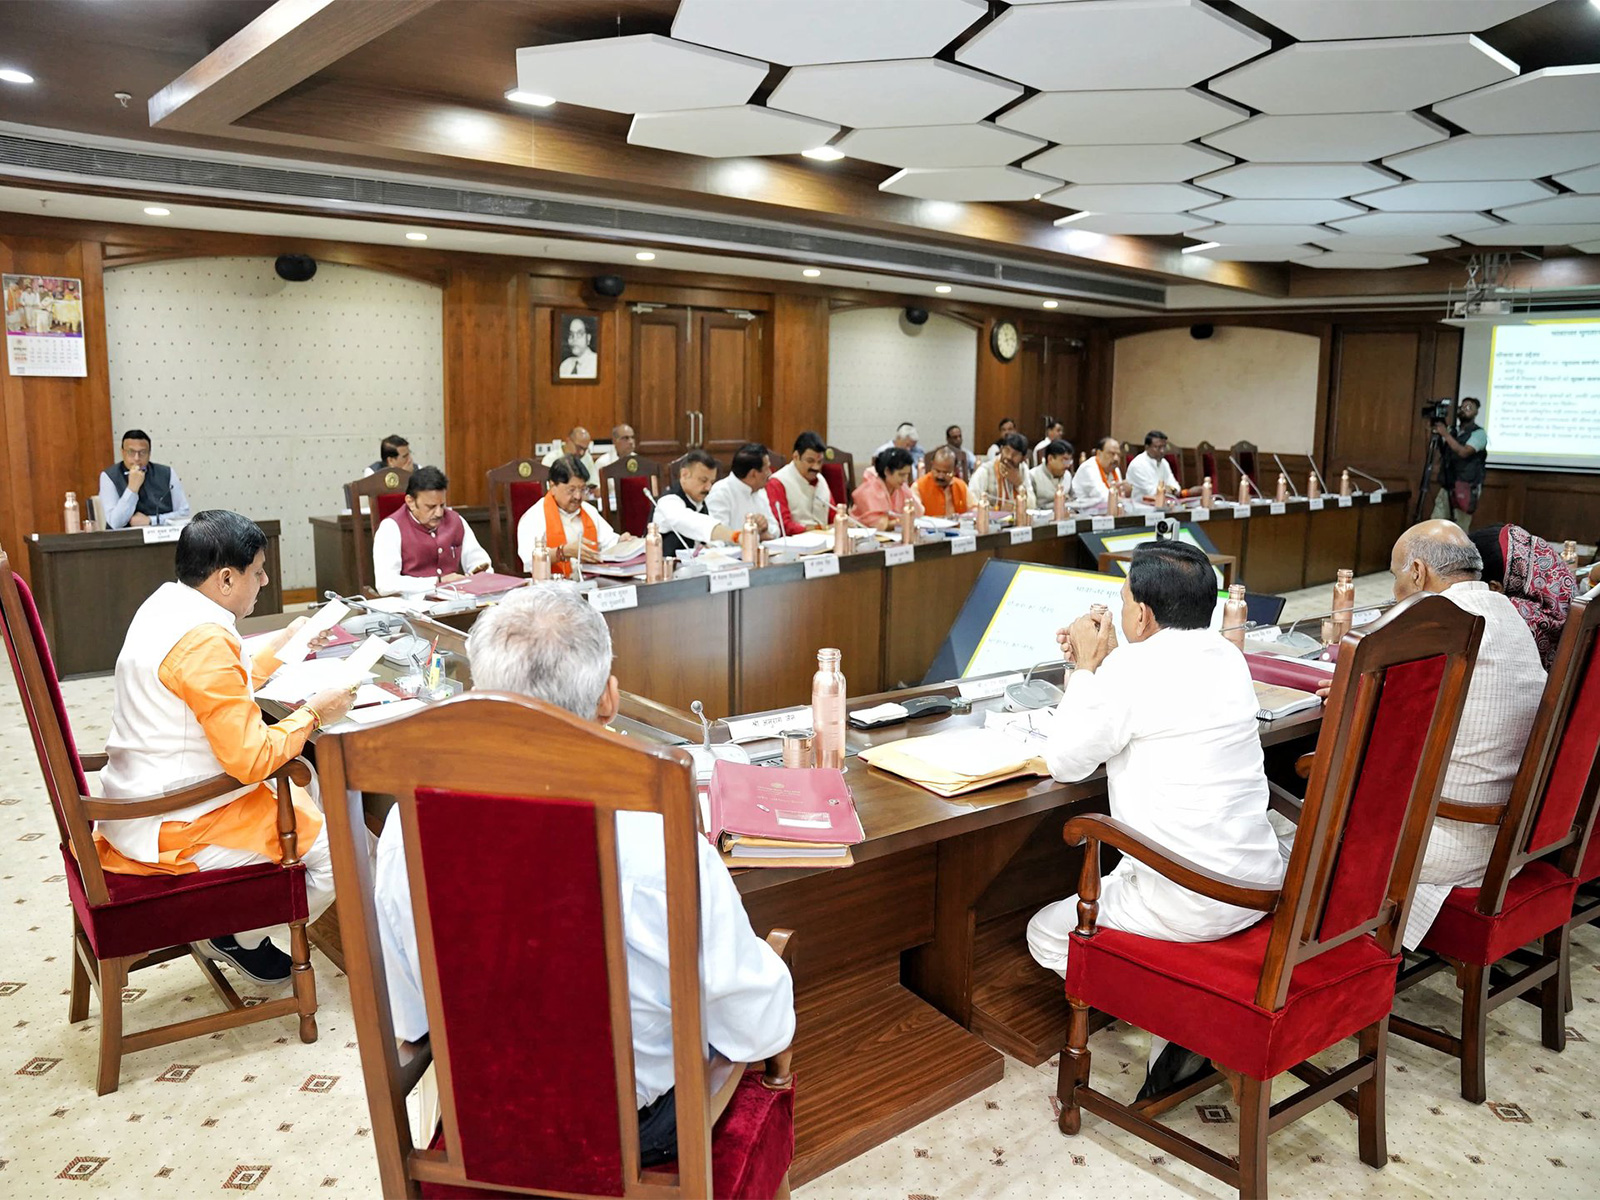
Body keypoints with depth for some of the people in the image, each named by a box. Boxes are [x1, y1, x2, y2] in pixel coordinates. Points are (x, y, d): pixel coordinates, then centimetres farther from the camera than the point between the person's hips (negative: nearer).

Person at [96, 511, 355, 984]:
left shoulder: (165, 604, 5)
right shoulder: (205, 640, -27)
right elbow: (253, 759, -28)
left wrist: (281, 647, 26)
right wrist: (312, 714, -14)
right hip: (172, 829, -11)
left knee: (300, 796, 26)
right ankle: (243, 939, 13)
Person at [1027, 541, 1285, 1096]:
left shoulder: (1134, 666, -18)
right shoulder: (1226, 657, 6)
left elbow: (1063, 762, -6)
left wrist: (1088, 667, 2)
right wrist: (1099, 664, 14)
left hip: (1190, 903, -8)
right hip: (1261, 884, 8)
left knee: (1047, 934, 13)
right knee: (1118, 880, 33)